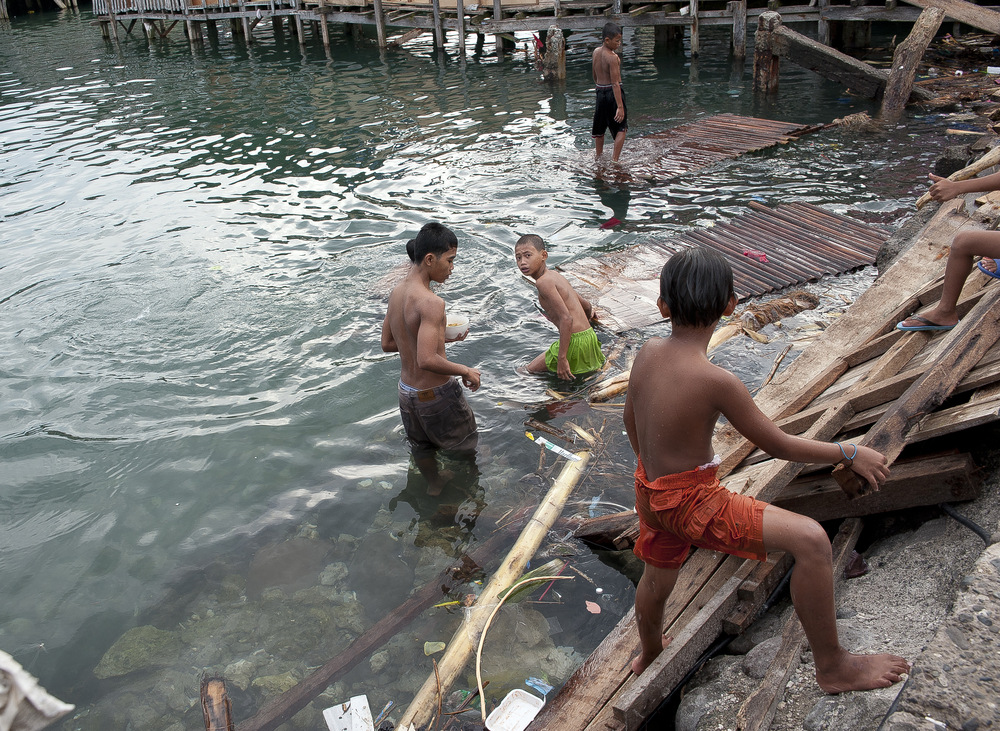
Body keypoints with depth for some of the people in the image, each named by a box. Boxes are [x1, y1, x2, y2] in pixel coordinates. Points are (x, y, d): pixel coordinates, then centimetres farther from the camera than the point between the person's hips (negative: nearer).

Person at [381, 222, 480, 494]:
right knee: (465, 446, 19)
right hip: (436, 394, -8)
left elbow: (387, 344, 10)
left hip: (406, 391, 8)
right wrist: (465, 371, -19)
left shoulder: (396, 291, -1)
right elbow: (427, 360, -35)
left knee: (422, 446, 30)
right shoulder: (431, 302, -28)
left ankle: (434, 484, 51)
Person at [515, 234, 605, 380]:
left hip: (575, 343, -9)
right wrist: (589, 313, 49)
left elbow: (566, 318, -25)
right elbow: (586, 306, 24)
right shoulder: (555, 275, 12)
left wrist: (562, 358, -27)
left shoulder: (544, 282, -17)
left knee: (530, 370, 7)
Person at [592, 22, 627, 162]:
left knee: (600, 127, 21)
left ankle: (598, 154, 37)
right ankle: (615, 159, -5)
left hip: (600, 92, 8)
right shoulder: (613, 57, -20)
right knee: (621, 128, 1)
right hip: (613, 93, -8)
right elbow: (615, 83, -23)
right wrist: (620, 106, -24)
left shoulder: (596, 52, 3)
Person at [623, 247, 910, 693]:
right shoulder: (715, 381, -27)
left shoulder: (647, 353, -7)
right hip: (692, 503, -8)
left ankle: (648, 655, 61)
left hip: (649, 490, 8)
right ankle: (832, 667, 6)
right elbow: (777, 445, -16)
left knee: (657, 576, 32)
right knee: (810, 539, -10)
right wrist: (849, 453, -2)